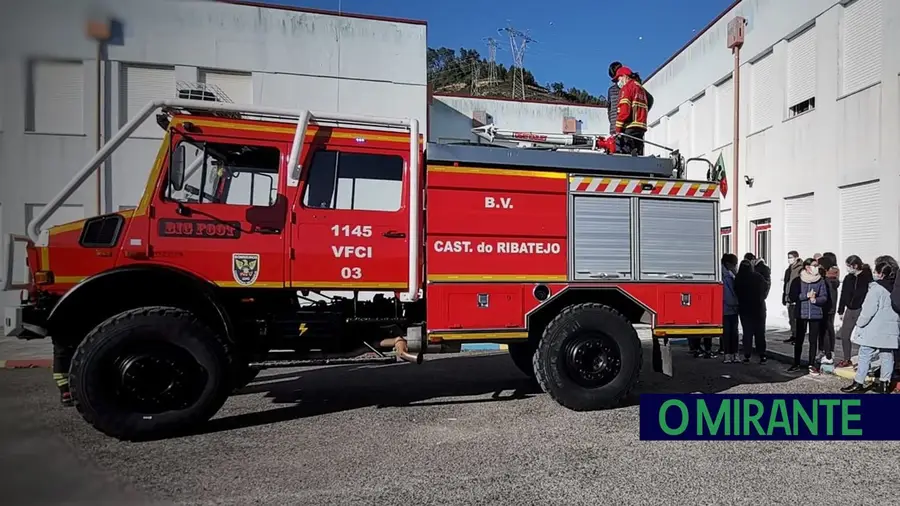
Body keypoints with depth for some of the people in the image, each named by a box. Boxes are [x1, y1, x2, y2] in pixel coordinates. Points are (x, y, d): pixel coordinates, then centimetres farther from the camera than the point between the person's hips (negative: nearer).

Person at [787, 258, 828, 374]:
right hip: (801, 314, -1)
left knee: (813, 340, 5)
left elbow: (824, 297, 0)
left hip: (816, 314, 1)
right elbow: (793, 297, -6)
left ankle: (812, 364, 15)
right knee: (799, 339, 6)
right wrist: (807, 295, -16)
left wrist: (815, 299, -19)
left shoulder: (820, 281, 3)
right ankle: (796, 364, 16)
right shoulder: (797, 281, -1)